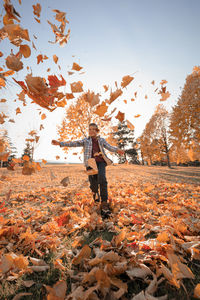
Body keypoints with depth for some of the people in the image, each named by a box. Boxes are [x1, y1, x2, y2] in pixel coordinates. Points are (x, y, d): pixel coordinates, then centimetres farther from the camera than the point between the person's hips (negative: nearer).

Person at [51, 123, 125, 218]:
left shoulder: (101, 140, 15)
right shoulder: (86, 140, 13)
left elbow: (109, 147, 3)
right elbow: (74, 143, 5)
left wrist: (117, 150, -19)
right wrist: (60, 143, -4)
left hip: (101, 162, 0)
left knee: (102, 179, -24)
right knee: (93, 184, -2)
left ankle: (104, 204, -17)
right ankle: (95, 193, 36)